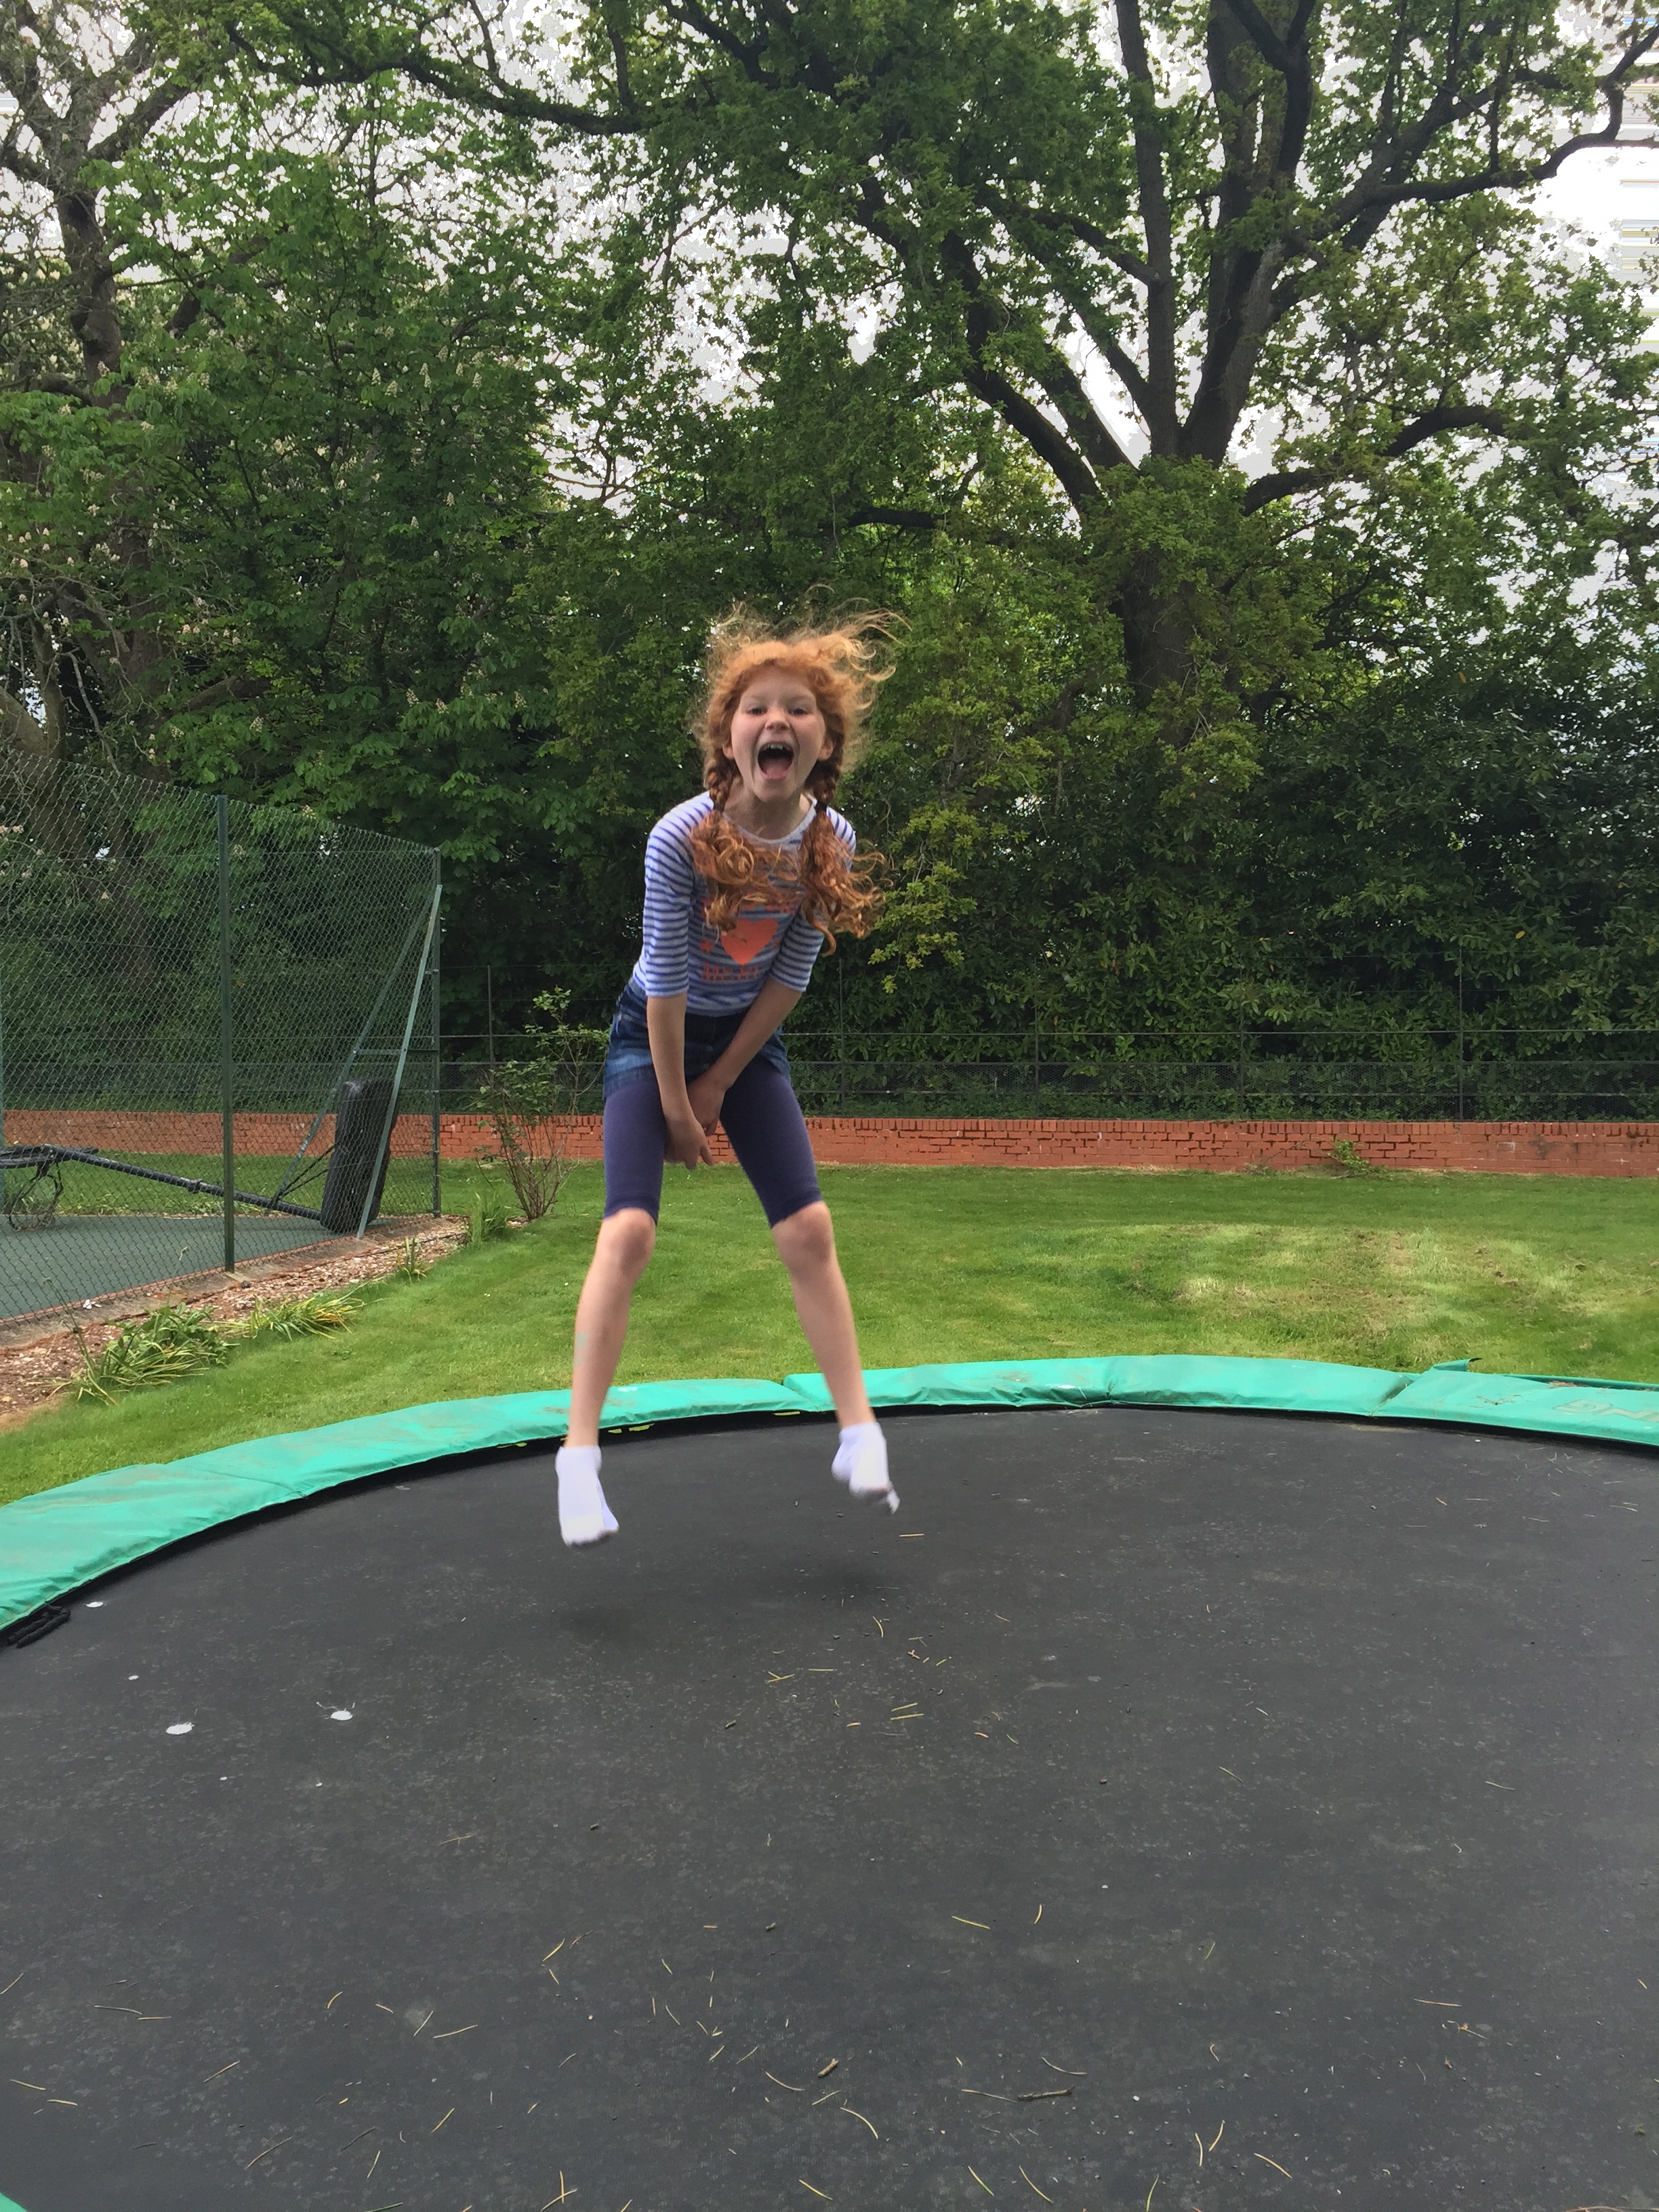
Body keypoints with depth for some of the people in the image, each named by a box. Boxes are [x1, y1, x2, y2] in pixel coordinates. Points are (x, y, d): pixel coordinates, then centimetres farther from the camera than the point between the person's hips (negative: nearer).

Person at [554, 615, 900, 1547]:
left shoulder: (833, 842, -16)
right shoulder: (681, 839, -27)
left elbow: (789, 979, -8)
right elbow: (666, 984, -20)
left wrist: (721, 1085, -5)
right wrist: (674, 1103, -12)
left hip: (749, 1039, 3)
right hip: (655, 1034, -3)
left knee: (810, 1231, -4)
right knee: (630, 1229, -17)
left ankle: (860, 1432, 6)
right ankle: (581, 1453, -10)